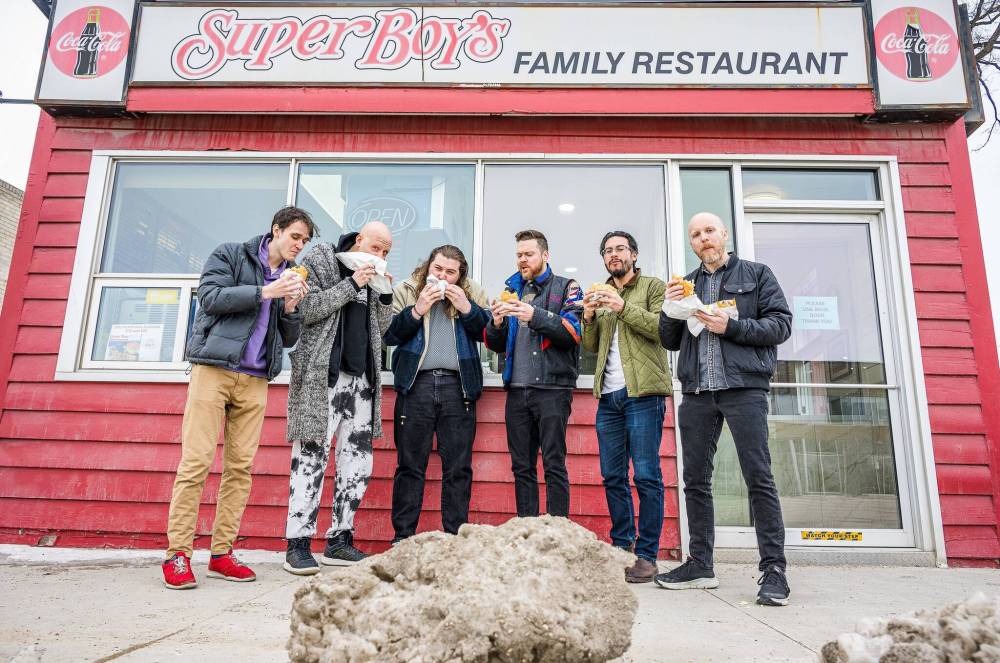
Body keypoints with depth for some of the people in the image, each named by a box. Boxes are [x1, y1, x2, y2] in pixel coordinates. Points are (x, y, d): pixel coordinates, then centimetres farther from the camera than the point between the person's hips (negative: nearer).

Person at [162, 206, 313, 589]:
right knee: (196, 461, -7)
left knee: (240, 467, 1)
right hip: (214, 368, -4)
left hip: (255, 380, 5)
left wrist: (290, 308, -1)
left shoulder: (291, 278, 19)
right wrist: (264, 291, -13)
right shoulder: (230, 255, 8)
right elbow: (210, 296, -8)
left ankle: (222, 553, 8)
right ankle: (178, 554, 0)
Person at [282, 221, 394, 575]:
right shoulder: (319, 261, 2)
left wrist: (385, 295, 2)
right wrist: (352, 284, -11)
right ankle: (298, 545, 0)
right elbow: (305, 310, -9)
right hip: (322, 375, -6)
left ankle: (339, 540, 16)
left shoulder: (375, 277, 18)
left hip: (361, 379, 6)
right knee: (312, 456, -9)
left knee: (359, 460, 5)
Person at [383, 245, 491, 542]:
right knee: (409, 466, 4)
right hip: (416, 384, 0)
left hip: (458, 385, 1)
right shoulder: (406, 290, 8)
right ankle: (402, 537, 13)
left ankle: (456, 537, 13)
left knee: (458, 468, 3)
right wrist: (417, 310, -9)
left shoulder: (472, 293, 11)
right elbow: (389, 334, 1)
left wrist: (466, 308, -7)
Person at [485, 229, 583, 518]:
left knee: (554, 465, -5)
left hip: (552, 388, -5)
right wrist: (496, 324, -3)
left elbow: (573, 332, -8)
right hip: (517, 389, 5)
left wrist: (536, 316, -20)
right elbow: (496, 345, 19)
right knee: (522, 467, 7)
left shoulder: (565, 287, 6)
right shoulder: (511, 290, 19)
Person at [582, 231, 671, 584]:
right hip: (608, 396, 6)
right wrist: (589, 317, 0)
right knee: (612, 477, 7)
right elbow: (592, 346, 17)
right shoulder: (602, 294, 22)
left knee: (646, 476, -5)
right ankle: (622, 547, 18)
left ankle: (647, 555, 3)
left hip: (642, 393, -5)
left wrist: (624, 307, -16)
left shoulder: (653, 286, 6)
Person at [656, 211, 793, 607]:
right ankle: (700, 564, 16)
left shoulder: (757, 274, 9)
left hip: (744, 386, -4)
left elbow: (781, 325, 0)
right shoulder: (685, 285, 19)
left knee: (759, 478, -6)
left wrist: (730, 326, -12)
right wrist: (670, 309, -1)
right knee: (695, 480, 6)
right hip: (697, 392, 4)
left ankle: (773, 569, 2)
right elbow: (669, 342, 17)